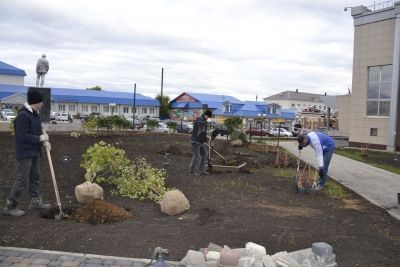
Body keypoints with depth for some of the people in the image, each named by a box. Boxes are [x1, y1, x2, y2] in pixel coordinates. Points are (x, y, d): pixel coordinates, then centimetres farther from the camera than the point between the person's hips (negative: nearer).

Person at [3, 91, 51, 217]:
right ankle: (10, 206, 6)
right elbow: (22, 136, -24)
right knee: (22, 180, -6)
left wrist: (44, 140, 0)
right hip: (24, 153, -10)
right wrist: (41, 138, -19)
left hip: (34, 152, 10)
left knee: (35, 177, 16)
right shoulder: (23, 115, -20)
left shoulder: (35, 114, 9)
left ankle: (35, 201, 28)